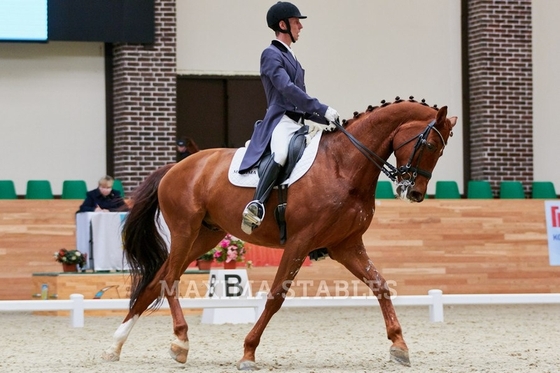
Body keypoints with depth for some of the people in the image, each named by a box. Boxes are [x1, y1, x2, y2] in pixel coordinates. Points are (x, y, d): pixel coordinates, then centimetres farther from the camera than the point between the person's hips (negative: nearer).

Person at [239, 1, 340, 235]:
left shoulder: (289, 56, 24)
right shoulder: (271, 54, -4)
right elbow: (287, 88, -18)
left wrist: (316, 118, 8)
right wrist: (322, 109, -23)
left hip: (299, 122, 10)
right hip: (281, 121, -10)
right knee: (281, 154, -38)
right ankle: (256, 206, -46)